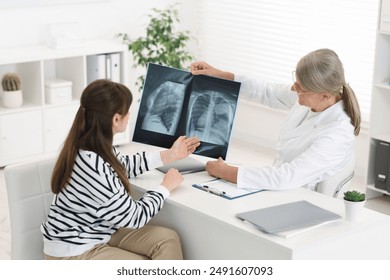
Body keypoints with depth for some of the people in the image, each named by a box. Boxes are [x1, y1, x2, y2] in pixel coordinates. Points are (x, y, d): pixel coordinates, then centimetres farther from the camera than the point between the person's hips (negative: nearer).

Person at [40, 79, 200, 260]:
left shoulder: (92, 146, -3)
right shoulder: (94, 167, -32)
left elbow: (124, 166, 21)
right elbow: (134, 216, -21)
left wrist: (170, 155, 19)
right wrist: (165, 187, -5)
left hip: (97, 234, 9)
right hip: (73, 253, -9)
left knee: (167, 239, -3)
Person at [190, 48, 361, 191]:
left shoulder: (337, 134, -30)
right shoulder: (310, 96, -8)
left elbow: (286, 178, -35)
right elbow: (268, 92, 11)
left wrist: (224, 172, -27)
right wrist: (219, 75, 6)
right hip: (280, 189, 7)